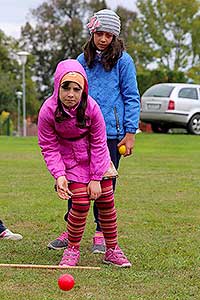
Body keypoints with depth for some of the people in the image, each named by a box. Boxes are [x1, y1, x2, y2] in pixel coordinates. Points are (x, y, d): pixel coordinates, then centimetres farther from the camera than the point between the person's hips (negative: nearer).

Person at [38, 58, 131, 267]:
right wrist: (59, 175, -28)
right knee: (81, 202, -13)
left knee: (106, 201, 2)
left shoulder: (91, 107, -25)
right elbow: (49, 148, -15)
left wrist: (95, 178, -13)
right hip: (70, 161, -2)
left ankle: (112, 250, 17)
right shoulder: (48, 111, -26)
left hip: (95, 159, 2)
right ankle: (72, 250, 6)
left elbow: (98, 143, -14)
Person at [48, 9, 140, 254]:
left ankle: (101, 234, 17)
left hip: (111, 133, -3)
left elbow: (132, 98, -2)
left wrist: (130, 133, -7)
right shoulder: (82, 60, 8)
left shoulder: (123, 61, -3)